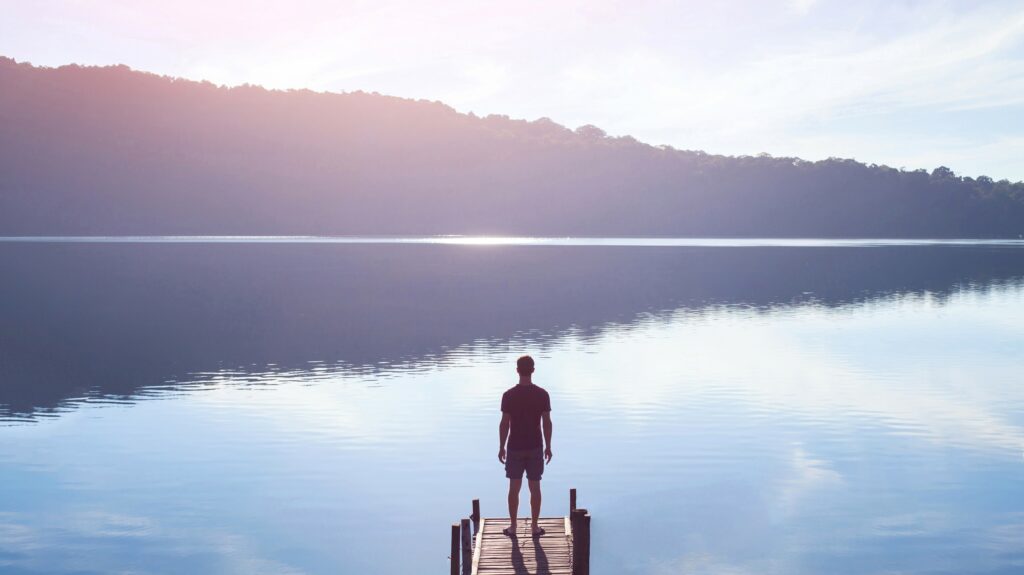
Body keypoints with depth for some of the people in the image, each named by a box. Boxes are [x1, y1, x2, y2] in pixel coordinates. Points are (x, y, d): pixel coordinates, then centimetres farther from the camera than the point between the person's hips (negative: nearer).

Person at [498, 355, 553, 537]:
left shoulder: (509, 395, -9)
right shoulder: (542, 394, -6)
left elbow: (504, 423, -7)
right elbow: (547, 422, -4)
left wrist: (501, 447, 3)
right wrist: (548, 446, 6)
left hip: (515, 447, -1)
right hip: (535, 447, 1)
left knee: (514, 487, 8)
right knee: (535, 487, 9)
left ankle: (512, 526, 14)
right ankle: (534, 526, 13)